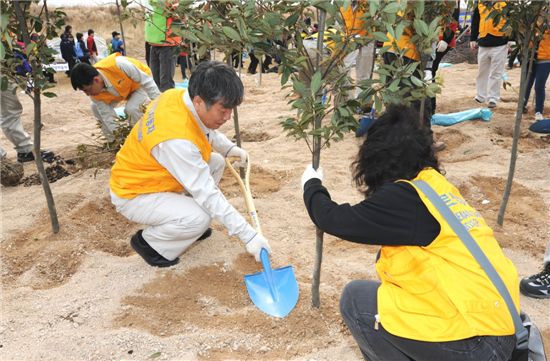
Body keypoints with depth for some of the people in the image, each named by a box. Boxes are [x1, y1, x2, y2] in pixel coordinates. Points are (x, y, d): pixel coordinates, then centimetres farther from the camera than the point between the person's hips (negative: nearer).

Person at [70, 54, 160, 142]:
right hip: (121, 88, 5)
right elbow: (106, 116, -15)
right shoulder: (95, 93, -23)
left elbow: (146, 80, -31)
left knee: (132, 109, -30)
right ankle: (113, 141, 7)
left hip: (140, 84, -5)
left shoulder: (119, 64, -42)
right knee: (96, 107, -10)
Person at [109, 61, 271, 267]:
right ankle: (148, 242, 0)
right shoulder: (176, 139, -37)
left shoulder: (179, 95, -13)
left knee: (215, 162, 3)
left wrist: (229, 148, -1)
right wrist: (248, 235, -28)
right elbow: (207, 194, -33)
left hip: (151, 174, 9)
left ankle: (187, 221, 14)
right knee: (200, 218, -28)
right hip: (134, 194, -9)